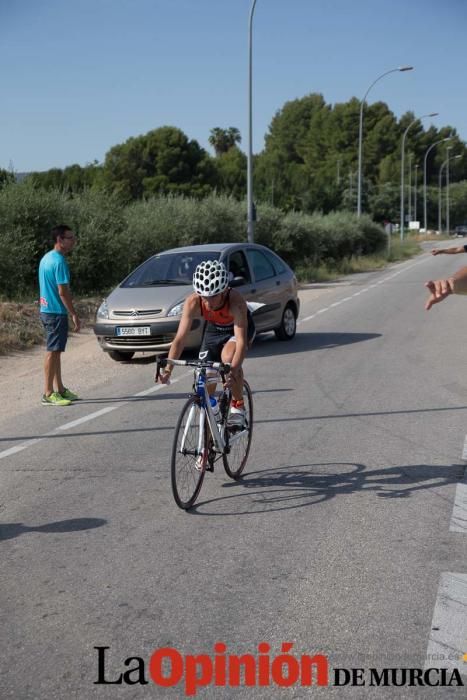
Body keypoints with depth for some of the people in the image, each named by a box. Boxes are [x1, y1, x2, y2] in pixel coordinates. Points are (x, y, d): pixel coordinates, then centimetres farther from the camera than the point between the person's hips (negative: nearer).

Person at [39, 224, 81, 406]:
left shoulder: (46, 258, 14)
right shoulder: (59, 261, -17)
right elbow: (62, 292, -20)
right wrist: (74, 314, -16)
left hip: (47, 310, 10)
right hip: (56, 312, -10)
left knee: (55, 351, 14)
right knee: (53, 352, -6)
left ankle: (60, 389, 21)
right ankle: (48, 394, -3)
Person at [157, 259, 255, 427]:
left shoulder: (236, 301, -40)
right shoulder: (193, 303, -33)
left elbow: (241, 340, -46)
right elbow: (180, 338, -34)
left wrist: (234, 369, -61)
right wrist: (168, 368, -47)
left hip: (239, 327, -4)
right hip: (214, 329, 4)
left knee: (228, 357, -35)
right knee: (206, 382, -1)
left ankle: (238, 406, -12)